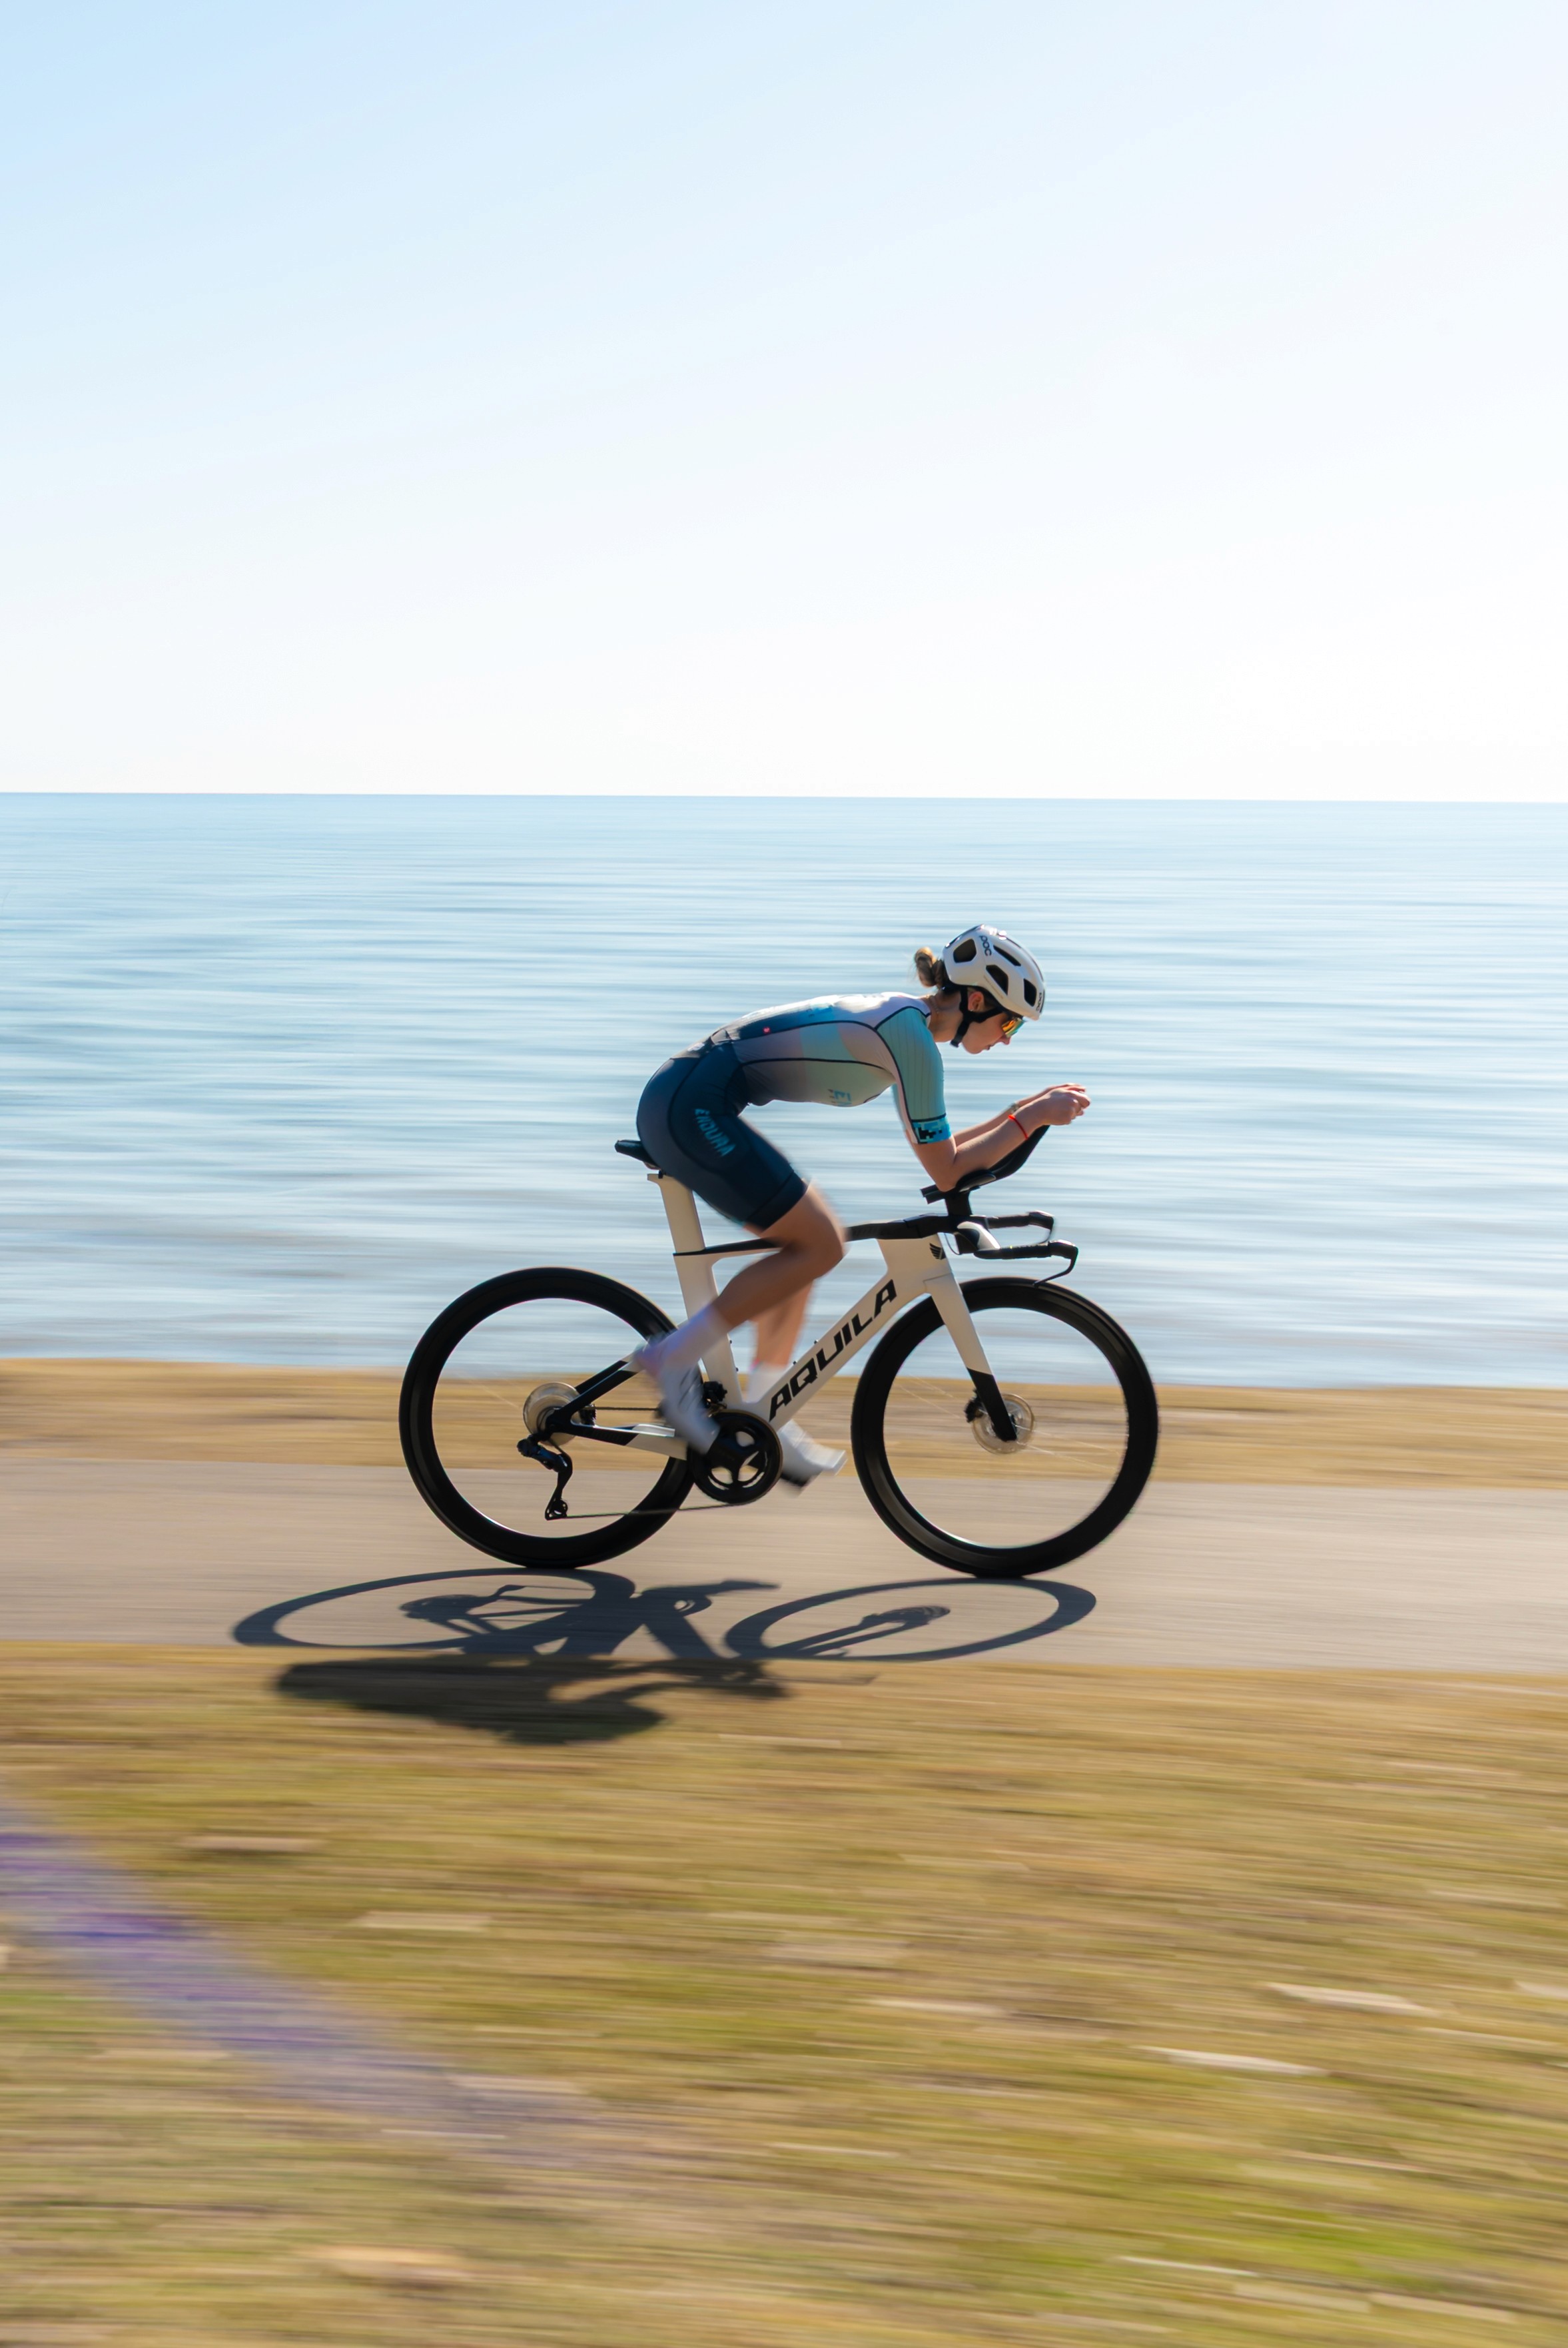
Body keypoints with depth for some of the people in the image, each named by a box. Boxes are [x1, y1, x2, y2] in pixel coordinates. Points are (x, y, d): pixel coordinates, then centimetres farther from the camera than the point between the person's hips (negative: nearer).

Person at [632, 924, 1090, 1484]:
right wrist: (1032, 1119, -6)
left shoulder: (900, 1019, 15)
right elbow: (946, 1172, -12)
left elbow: (940, 1146, 23)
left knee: (808, 1243, 13)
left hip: (686, 1105, 10)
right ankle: (677, 1355, -2)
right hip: (692, 1108, -10)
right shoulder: (909, 1034, -14)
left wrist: (1026, 1108, 17)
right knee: (818, 1245, -8)